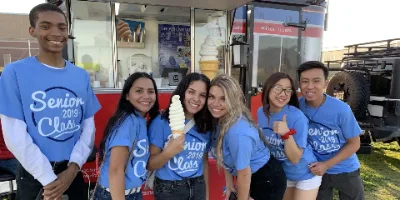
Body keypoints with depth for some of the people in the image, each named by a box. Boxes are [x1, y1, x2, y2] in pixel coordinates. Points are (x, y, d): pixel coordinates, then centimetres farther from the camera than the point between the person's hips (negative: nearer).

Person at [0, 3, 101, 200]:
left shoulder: (81, 76, 1)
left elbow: (89, 126, 0)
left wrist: (73, 167, -10)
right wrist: (49, 179, -13)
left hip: (72, 172, 3)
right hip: (34, 175, -3)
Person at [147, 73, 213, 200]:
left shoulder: (205, 126, -2)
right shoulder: (161, 122, -15)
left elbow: (204, 161, 8)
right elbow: (149, 165, -13)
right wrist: (168, 152, -30)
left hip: (198, 188, 4)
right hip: (168, 190, -3)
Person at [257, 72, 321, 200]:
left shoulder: (297, 117, -27)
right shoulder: (261, 112, -12)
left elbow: (295, 158, -25)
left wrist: (287, 134, -37)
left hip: (305, 174, -4)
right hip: (281, 174, 5)